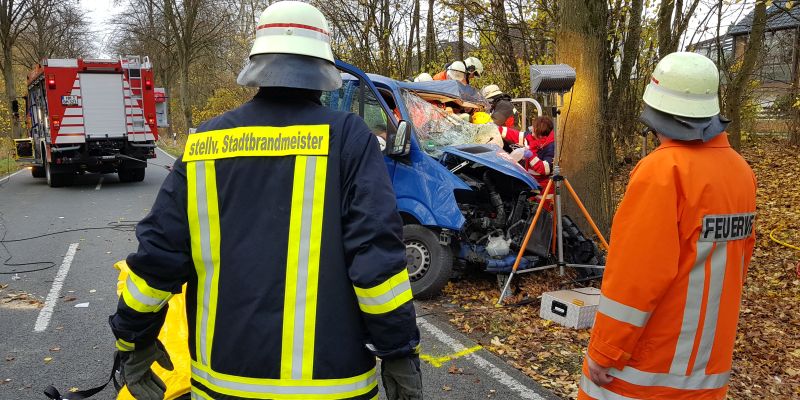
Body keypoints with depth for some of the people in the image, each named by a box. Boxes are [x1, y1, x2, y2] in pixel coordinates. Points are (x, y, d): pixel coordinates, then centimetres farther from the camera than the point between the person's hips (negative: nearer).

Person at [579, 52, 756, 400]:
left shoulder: (663, 169, -19)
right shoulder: (741, 170, 2)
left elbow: (636, 273, -22)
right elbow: (740, 252, 10)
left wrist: (605, 349, -14)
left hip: (648, 359, -7)